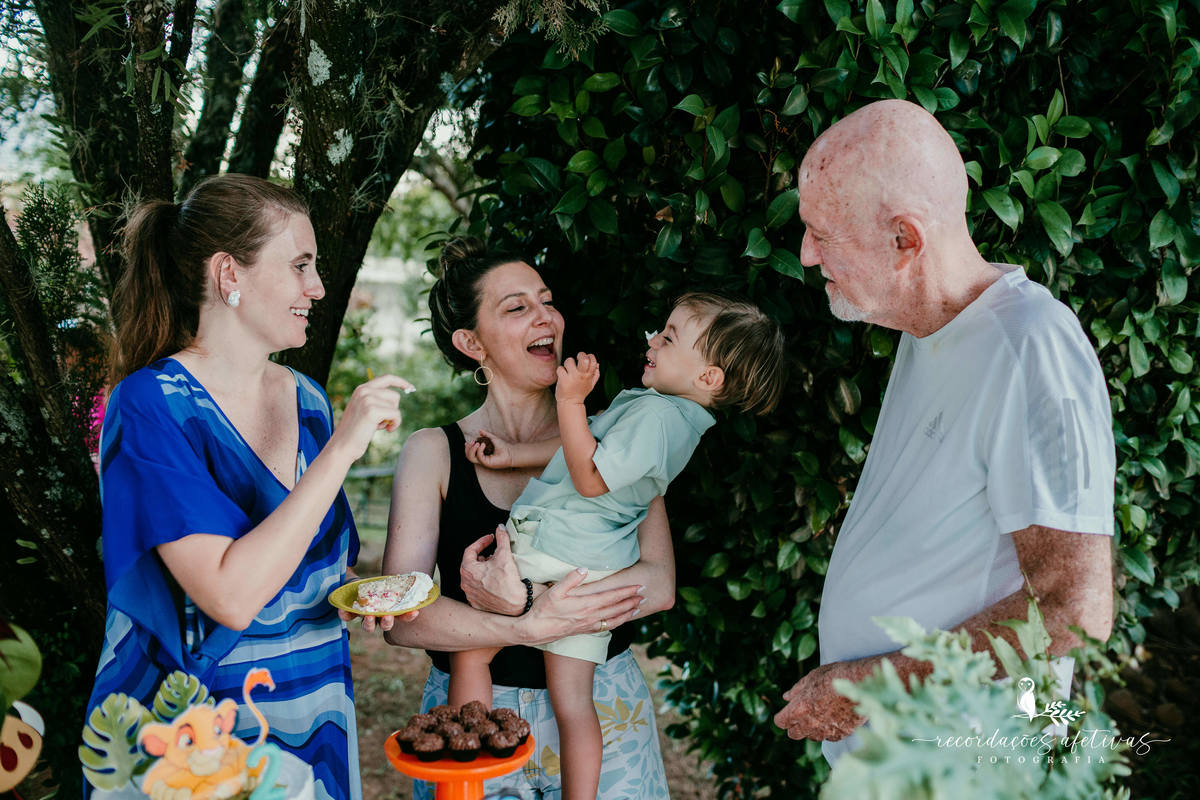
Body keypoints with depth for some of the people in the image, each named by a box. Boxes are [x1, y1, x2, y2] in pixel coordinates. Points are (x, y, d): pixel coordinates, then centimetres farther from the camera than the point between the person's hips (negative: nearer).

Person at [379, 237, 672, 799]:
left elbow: (659, 584, -11)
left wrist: (526, 600, -23)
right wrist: (532, 626, -25)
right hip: (472, 718, 0)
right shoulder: (434, 452, -4)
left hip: (601, 710, 1)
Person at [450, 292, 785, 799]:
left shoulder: (655, 414, -20)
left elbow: (589, 477, -21)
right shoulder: (676, 413, 11)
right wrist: (513, 455, 15)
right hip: (598, 572, 9)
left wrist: (571, 401, -21)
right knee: (573, 700, 12)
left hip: (554, 560, -9)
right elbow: (588, 447, 17)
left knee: (468, 652, 8)